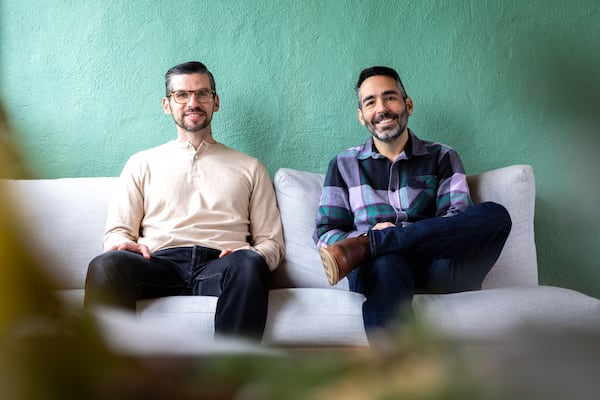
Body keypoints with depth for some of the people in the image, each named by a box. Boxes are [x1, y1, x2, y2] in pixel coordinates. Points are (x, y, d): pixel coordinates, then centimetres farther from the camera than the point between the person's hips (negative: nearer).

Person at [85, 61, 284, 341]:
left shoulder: (249, 168, 25)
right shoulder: (142, 163, 26)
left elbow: (272, 242, 19)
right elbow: (117, 231, 19)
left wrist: (251, 256, -6)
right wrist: (124, 244, -7)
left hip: (220, 265, 0)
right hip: (161, 263, 0)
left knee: (249, 265, -38)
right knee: (105, 266, -34)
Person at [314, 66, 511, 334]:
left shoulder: (442, 158, 18)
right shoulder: (344, 165, 21)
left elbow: (458, 223, 2)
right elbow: (324, 234, 12)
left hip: (436, 270, 2)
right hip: (377, 267, -1)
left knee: (495, 215, -27)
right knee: (387, 265, -39)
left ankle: (365, 246, -29)